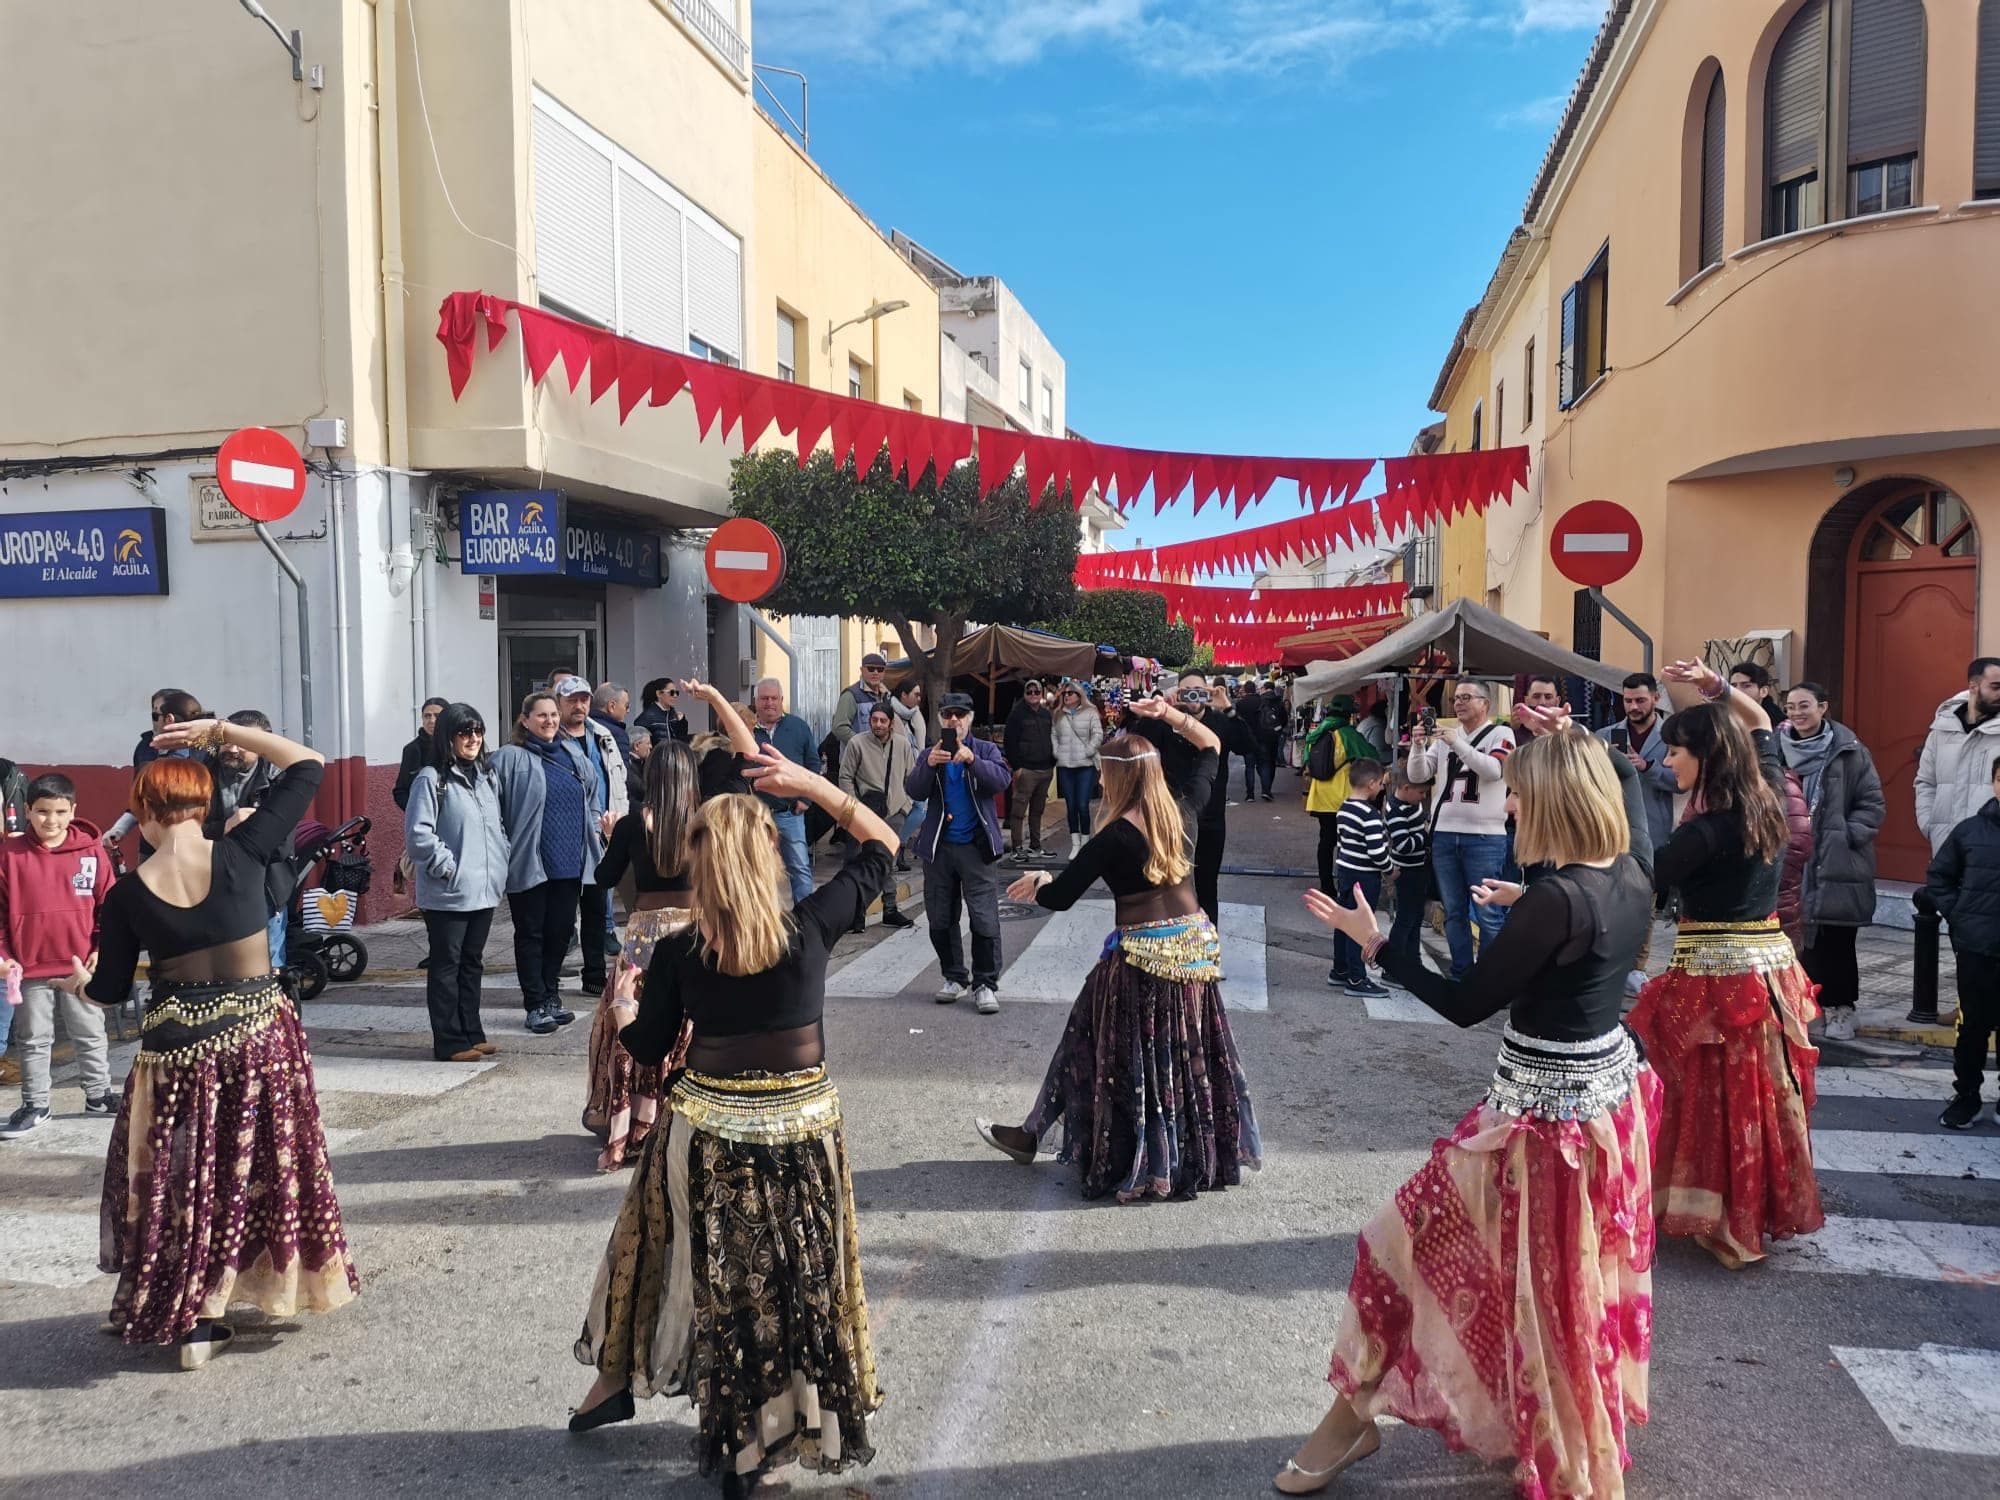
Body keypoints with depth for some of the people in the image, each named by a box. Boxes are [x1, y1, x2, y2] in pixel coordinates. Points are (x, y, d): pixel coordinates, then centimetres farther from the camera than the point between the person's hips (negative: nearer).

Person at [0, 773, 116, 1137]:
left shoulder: (92, 851, -4)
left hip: (80, 964, 0)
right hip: (30, 967, 0)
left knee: (91, 1035, 13)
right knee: (33, 1040, 12)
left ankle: (98, 1094, 26)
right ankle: (34, 1105, 23)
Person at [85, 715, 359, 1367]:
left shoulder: (127, 896, -8)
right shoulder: (241, 855, -13)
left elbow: (109, 990, 4)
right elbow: (307, 765, -7)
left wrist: (78, 981, 26)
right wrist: (222, 731, -4)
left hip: (177, 1048, 0)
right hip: (260, 1037, 0)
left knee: (184, 1179, 17)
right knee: (264, 1165, 17)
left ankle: (194, 1319, 24)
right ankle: (275, 1284, 28)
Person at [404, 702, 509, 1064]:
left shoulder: (488, 775, 13)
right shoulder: (431, 779, -11)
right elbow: (417, 832, -16)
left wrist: (504, 862, 11)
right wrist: (447, 865, -16)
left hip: (485, 889, 7)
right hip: (447, 894, -7)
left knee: (472, 963, 15)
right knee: (446, 966, 1)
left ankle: (472, 1033, 24)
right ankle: (450, 1041, 7)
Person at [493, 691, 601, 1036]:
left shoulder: (575, 761, 14)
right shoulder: (510, 758, -5)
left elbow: (593, 802, 24)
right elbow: (494, 807, -9)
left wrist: (592, 835, 14)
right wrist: (504, 851, -13)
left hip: (569, 863, 6)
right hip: (529, 864, -5)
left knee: (560, 931, 12)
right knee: (531, 934, 3)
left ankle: (550, 996, 25)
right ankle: (536, 1004, 10)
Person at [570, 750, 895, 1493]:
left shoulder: (675, 954, -15)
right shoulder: (810, 929, -17)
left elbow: (648, 1051, -1)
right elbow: (882, 845, -5)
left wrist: (625, 1010, 19)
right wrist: (812, 785, -9)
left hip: (708, 1131, 0)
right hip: (803, 1129, 0)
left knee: (707, 1271, 23)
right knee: (798, 1280, 18)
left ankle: (618, 1378, 43)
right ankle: (801, 1421, 31)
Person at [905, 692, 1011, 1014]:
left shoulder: (986, 750, 4)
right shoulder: (929, 754, 9)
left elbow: (1002, 780, -14)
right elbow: (914, 791, -5)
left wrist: (972, 760, -28)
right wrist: (929, 765, -23)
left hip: (976, 846, -3)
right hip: (938, 847, 3)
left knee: (985, 920, -7)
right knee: (940, 920, 10)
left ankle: (985, 984, 3)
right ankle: (955, 978, 24)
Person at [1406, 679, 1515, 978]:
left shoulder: (1500, 734, 1)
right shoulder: (1444, 734, 13)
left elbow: (1494, 769, -17)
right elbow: (1417, 776, 7)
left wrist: (1456, 743, -23)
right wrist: (1418, 745, -10)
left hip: (1484, 837, -5)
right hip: (1443, 834, 5)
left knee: (1488, 914, -4)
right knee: (1454, 913, 11)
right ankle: (1461, 974, 20)